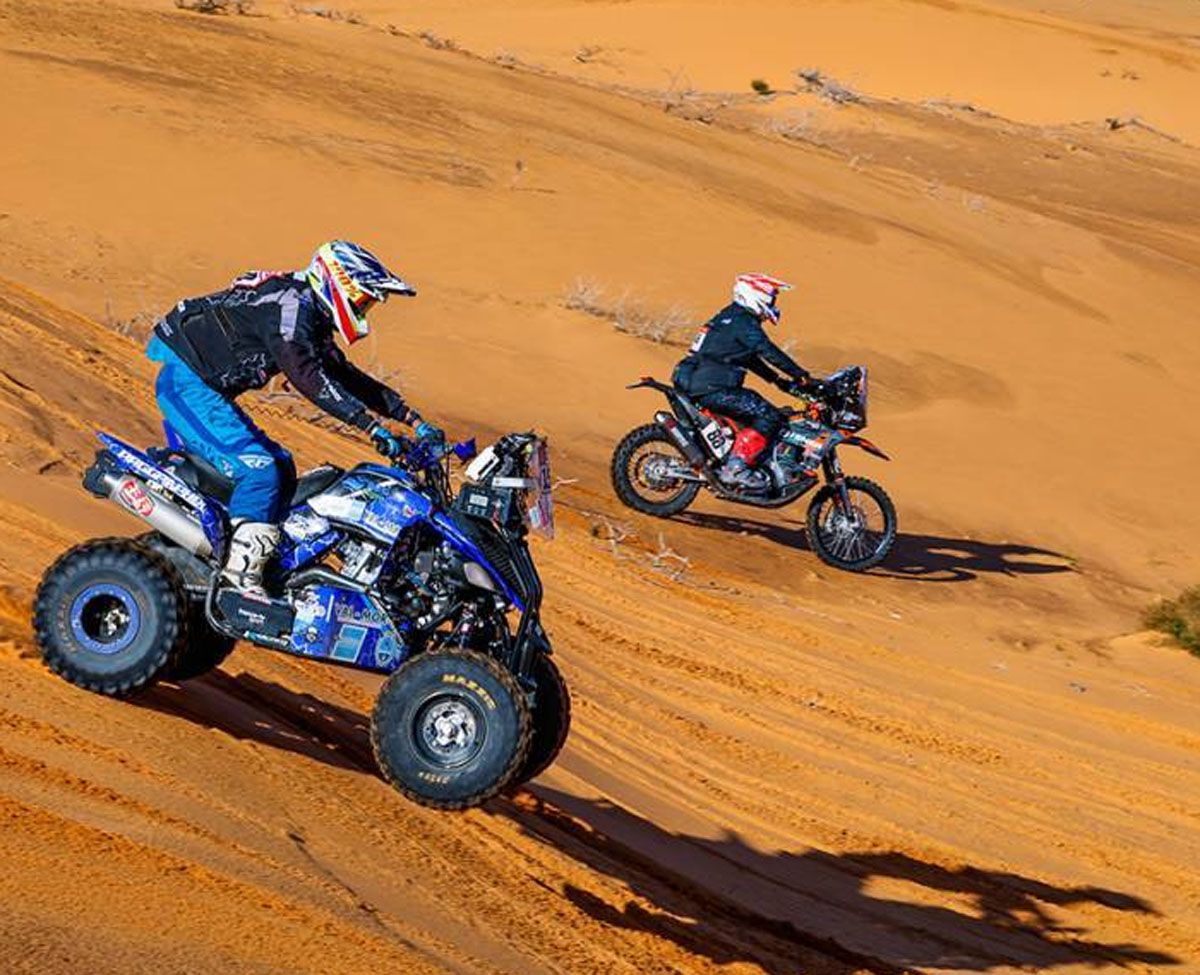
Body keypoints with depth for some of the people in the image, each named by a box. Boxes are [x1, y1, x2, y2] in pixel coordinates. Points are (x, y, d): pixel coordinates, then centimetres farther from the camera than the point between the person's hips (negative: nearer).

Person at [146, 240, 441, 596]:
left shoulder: (311, 320, 13)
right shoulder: (290, 304, -19)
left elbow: (345, 376, 18)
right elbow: (305, 375, -33)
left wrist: (413, 419, 10)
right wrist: (370, 425, -38)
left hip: (206, 388, 11)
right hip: (186, 382, -11)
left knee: (281, 467, 10)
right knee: (259, 470, -21)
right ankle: (240, 575, -21)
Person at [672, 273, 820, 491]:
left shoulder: (729, 317, 23)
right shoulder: (744, 322, -9)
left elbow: (751, 358, 30)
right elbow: (768, 352, -18)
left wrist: (780, 381, 26)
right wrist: (803, 377, -17)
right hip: (712, 388, -10)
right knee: (769, 417, -14)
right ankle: (735, 467, -21)